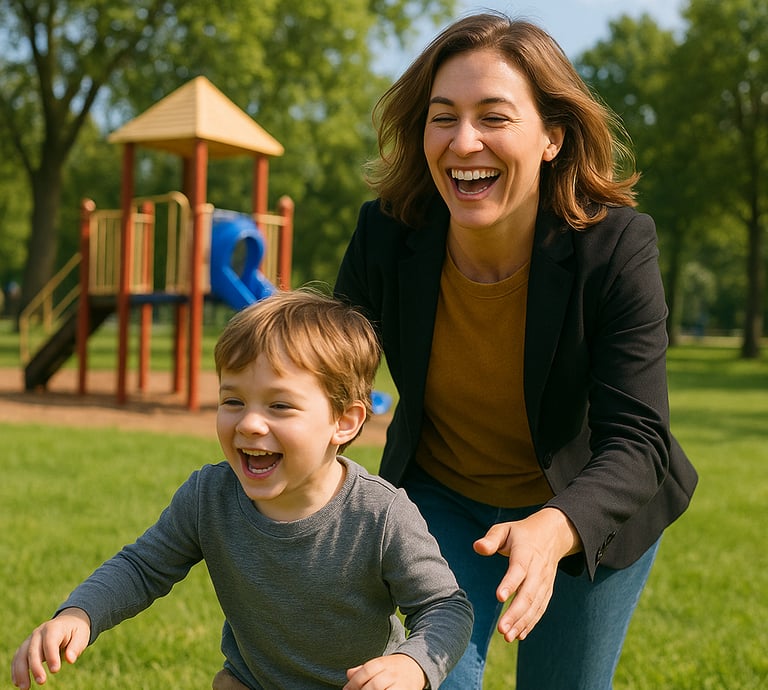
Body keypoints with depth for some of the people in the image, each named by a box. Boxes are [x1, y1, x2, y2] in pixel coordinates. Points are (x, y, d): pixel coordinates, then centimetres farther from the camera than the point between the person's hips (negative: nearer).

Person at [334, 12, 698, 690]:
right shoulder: (387, 235, -21)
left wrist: (552, 530, -50)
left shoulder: (616, 246, -28)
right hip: (443, 499, 1)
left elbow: (635, 438, -31)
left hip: (588, 510, -1)